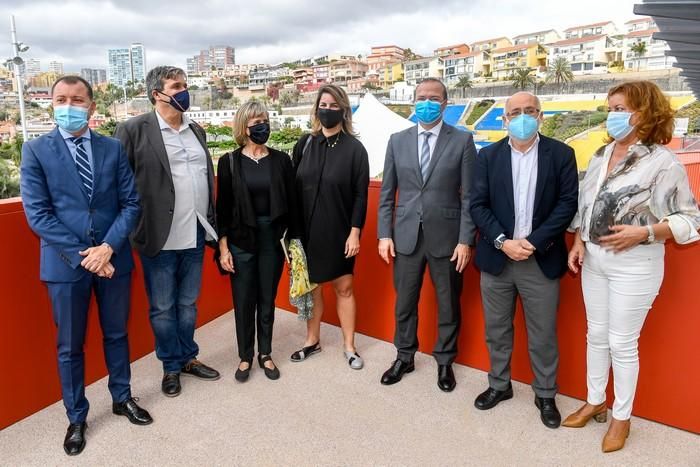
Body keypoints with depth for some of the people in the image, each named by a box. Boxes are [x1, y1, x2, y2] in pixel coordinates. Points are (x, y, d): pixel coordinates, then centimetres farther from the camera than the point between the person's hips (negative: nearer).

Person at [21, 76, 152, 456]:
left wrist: (108, 247, -14)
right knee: (70, 346, 11)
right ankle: (76, 417, 30)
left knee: (117, 334, 16)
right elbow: (37, 214, -9)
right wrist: (81, 255, -15)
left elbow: (131, 203, -1)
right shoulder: (36, 150, -4)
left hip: (113, 258, 2)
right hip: (65, 263, -2)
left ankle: (122, 398, 37)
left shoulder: (113, 148, 2)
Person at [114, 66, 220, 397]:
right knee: (162, 308, 11)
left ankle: (188, 358, 35)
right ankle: (171, 367, 28)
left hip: (195, 235, 5)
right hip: (160, 238, -5)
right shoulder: (133, 130, -7)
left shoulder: (196, 131, 12)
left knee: (188, 304, 18)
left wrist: (212, 223, 10)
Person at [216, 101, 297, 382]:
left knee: (268, 299, 11)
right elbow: (222, 207, -1)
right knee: (243, 301, 7)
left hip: (273, 238, 1)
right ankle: (245, 356, 25)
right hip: (241, 240, -1)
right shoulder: (230, 161, -2)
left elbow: (290, 203, 3)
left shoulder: (281, 160, 1)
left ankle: (265, 354, 28)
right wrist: (223, 246, -5)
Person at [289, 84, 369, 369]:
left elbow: (360, 194, -6)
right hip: (307, 229, 3)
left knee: (344, 287, 6)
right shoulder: (305, 144, 3)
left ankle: (349, 346, 21)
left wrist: (355, 232, -11)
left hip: (339, 231, -3)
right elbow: (292, 188, 4)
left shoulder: (354, 148, -5)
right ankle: (312, 341, 29)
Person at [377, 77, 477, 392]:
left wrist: (466, 240, -9)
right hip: (406, 236, 2)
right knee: (404, 303, 13)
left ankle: (445, 361, 31)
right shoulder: (397, 141, 6)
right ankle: (404, 357, 33)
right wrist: (384, 234, 1)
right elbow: (387, 193, 7)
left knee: (448, 305, 11)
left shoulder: (462, 141, -1)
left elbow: (469, 196, -4)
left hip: (446, 237, -2)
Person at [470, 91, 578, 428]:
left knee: (543, 334, 9)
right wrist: (503, 242, -13)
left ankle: (545, 394, 29)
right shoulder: (488, 156, 3)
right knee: (497, 330, 14)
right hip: (496, 258, 2)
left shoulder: (561, 154, 0)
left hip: (541, 261, -1)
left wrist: (534, 242, -15)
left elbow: (568, 203, -6)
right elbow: (478, 205, -1)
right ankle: (499, 384, 34)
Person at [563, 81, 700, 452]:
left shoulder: (662, 161, -13)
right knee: (596, 335, 16)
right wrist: (578, 242, 1)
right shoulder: (601, 155, 6)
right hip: (594, 258, 6)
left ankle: (621, 416, 25)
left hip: (634, 264, -6)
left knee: (622, 343, 5)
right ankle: (594, 402, 34)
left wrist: (644, 232, -22)